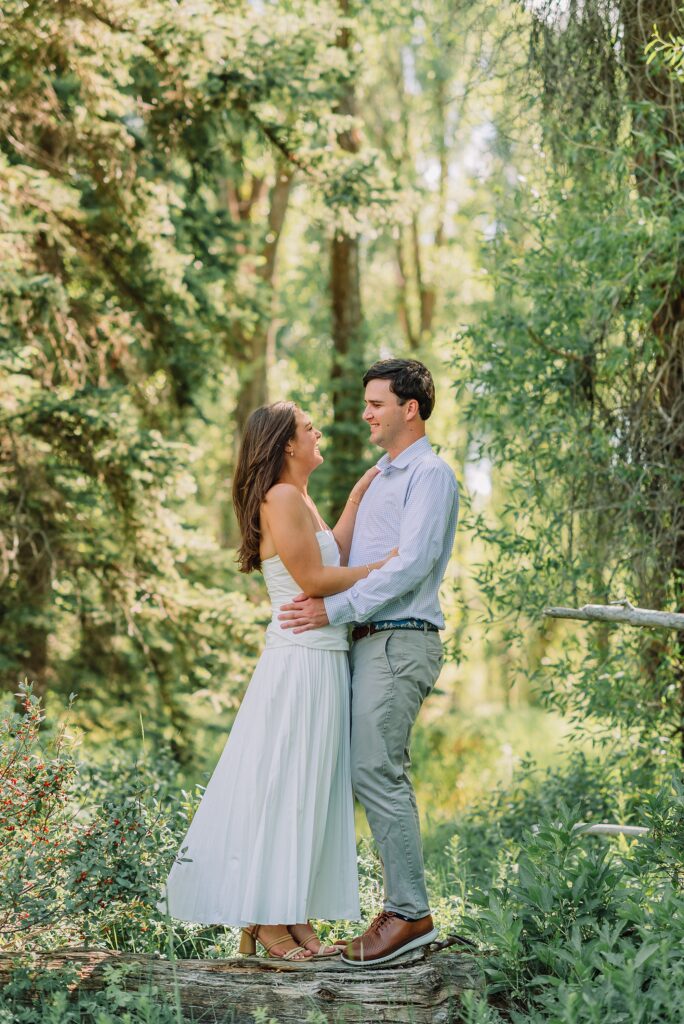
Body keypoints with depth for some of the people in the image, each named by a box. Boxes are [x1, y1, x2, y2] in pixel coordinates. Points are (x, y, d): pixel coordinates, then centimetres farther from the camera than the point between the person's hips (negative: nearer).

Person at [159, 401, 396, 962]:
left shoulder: (301, 500, 20)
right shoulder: (282, 498, -12)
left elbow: (334, 554, 11)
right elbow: (313, 577, -16)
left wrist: (358, 495, 17)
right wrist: (383, 565, -7)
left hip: (324, 660, 10)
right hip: (301, 659, -10)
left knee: (311, 789, 9)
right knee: (284, 787, -5)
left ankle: (295, 917, 13)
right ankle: (268, 920, 2)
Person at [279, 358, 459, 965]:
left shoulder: (430, 474, -7)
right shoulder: (382, 478, 23)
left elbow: (412, 563, -18)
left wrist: (334, 609, -19)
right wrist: (315, 597, 10)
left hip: (400, 642, -9)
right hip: (369, 641, 9)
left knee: (377, 773, -13)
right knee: (380, 773, 7)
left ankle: (410, 913, -9)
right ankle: (406, 908, 10)